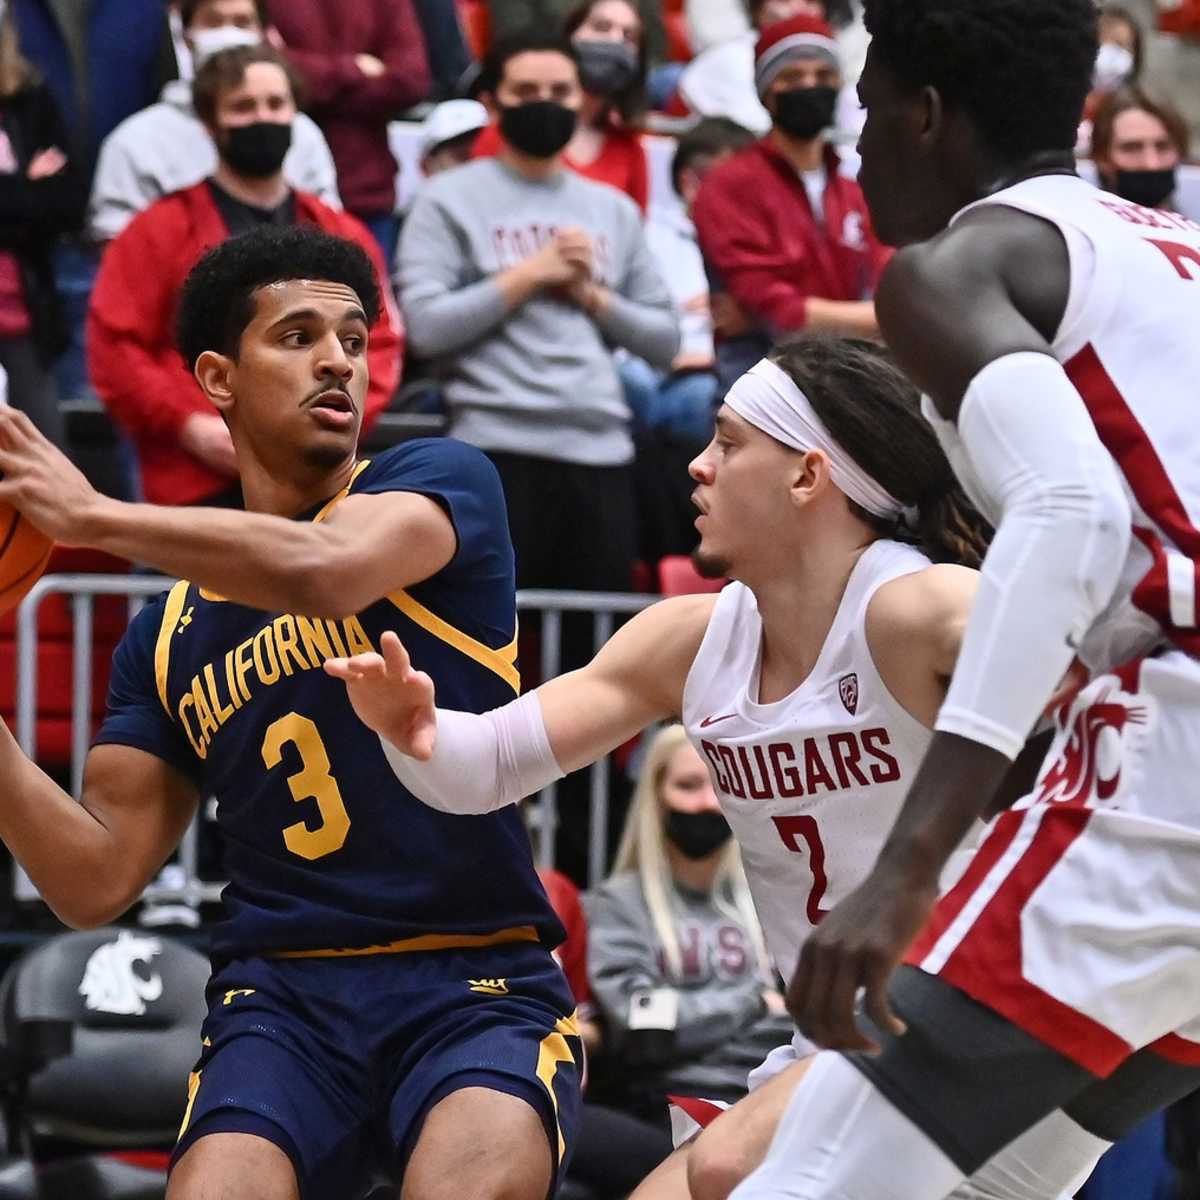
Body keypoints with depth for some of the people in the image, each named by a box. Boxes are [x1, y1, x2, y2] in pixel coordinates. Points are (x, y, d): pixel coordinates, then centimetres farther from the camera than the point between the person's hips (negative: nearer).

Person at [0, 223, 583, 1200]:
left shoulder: (442, 480, 5)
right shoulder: (168, 636, 15)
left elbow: (330, 570, -19)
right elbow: (98, 880, 10)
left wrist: (93, 516, -12)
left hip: (480, 982, -3)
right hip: (281, 997, 3)